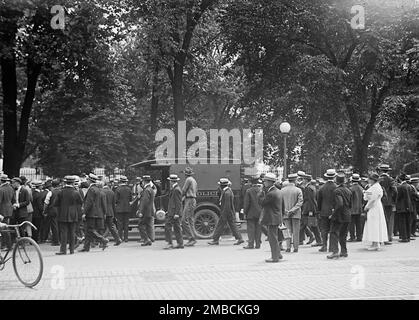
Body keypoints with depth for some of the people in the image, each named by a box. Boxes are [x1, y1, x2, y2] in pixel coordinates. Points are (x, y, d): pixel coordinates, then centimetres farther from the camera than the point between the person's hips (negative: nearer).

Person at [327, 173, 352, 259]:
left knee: (334, 233, -4)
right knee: (343, 234, 17)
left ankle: (335, 252, -13)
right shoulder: (348, 190, 9)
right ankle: (344, 251, 20)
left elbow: (339, 204, -25)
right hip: (347, 216, 7)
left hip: (338, 216, -7)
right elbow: (350, 204, 16)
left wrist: (334, 214, -17)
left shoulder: (337, 191, -14)